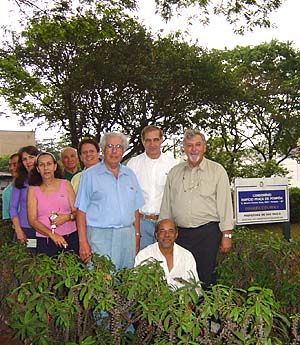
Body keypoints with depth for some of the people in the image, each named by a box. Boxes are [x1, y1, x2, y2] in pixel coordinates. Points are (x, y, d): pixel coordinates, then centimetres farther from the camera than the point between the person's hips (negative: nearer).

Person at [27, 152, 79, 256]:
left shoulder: (66, 184, 6)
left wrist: (68, 217, -17)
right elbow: (32, 220, -3)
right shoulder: (33, 189, 4)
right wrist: (52, 234, -17)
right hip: (45, 242, 0)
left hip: (70, 238, 1)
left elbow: (76, 212, 6)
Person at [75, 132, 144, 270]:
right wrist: (83, 242, -9)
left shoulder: (130, 175, 14)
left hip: (127, 236, 4)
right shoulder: (90, 175, 1)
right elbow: (81, 211, -3)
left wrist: (137, 236, 11)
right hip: (100, 236, -4)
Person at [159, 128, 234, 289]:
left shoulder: (217, 170, 2)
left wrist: (226, 235, -6)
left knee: (205, 278, 1)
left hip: (208, 233, -3)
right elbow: (166, 205, 14)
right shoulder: (174, 172, 12)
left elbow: (225, 204, -1)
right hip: (180, 233, 3)